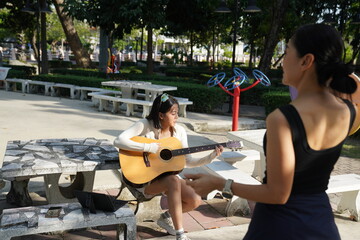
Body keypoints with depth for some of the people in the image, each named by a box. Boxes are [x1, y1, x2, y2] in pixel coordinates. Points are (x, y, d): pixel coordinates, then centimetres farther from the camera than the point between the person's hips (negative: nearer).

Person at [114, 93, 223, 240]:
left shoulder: (179, 131, -2)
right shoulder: (145, 125, -16)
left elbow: (188, 162, 0)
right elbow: (118, 141, -29)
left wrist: (211, 157, -13)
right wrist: (150, 148, -31)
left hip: (166, 175, 5)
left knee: (195, 201, -14)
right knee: (173, 181, -34)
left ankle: (166, 217, 15)